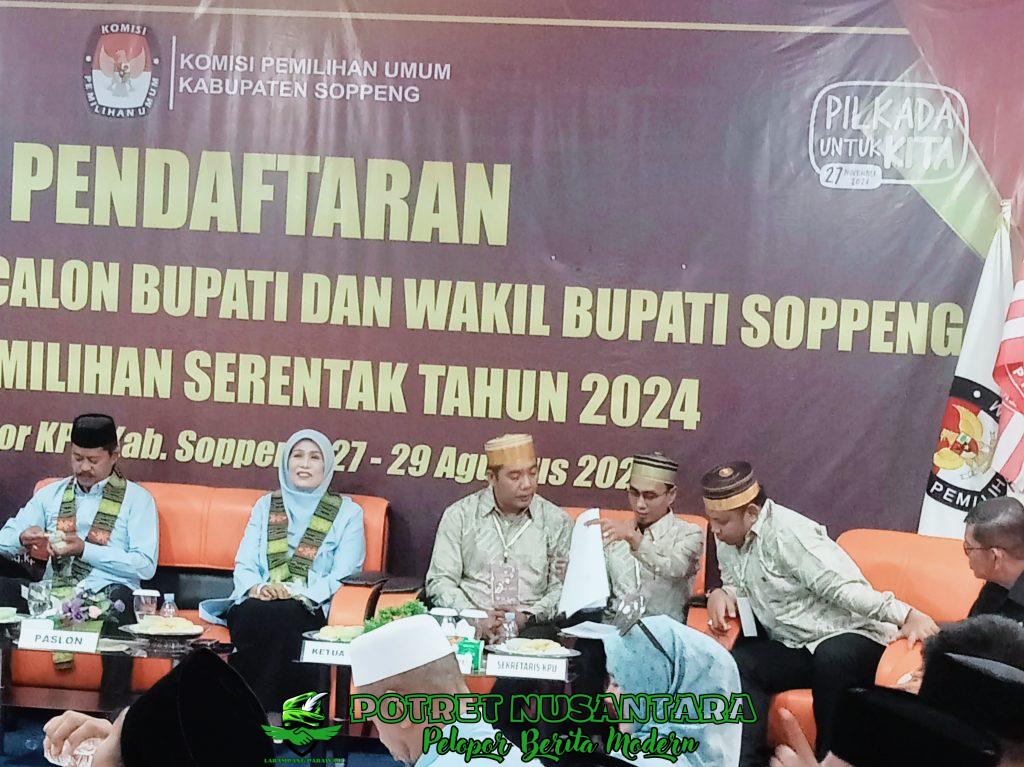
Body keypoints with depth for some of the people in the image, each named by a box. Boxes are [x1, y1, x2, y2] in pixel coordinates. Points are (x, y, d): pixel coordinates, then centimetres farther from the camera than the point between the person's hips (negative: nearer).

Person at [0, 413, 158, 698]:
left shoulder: (136, 498, 7)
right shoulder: (52, 493, 20)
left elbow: (145, 565, -5)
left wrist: (85, 550, -12)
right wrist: (23, 539, -8)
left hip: (106, 596, -3)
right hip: (51, 594, 4)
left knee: (119, 602, -39)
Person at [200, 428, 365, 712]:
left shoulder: (347, 512, 11)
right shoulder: (266, 505, 21)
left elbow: (344, 575, 1)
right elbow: (244, 564, 14)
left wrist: (300, 593, -15)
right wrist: (256, 587, -9)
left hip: (312, 609, -2)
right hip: (259, 602, 2)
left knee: (277, 617, -37)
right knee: (250, 615, -34)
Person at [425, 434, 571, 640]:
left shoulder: (556, 521, 11)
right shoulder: (459, 515, 10)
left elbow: (563, 589, 7)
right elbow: (439, 582, 6)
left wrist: (527, 617, -11)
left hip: (529, 627, 1)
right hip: (468, 623, 0)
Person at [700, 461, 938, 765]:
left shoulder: (786, 533, -20)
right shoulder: (728, 538, 5)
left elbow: (843, 587, -24)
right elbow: (736, 586, 20)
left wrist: (907, 615, -33)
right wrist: (720, 595, -4)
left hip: (849, 639, -7)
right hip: (795, 648, 7)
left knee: (831, 658, -38)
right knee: (737, 664, -18)